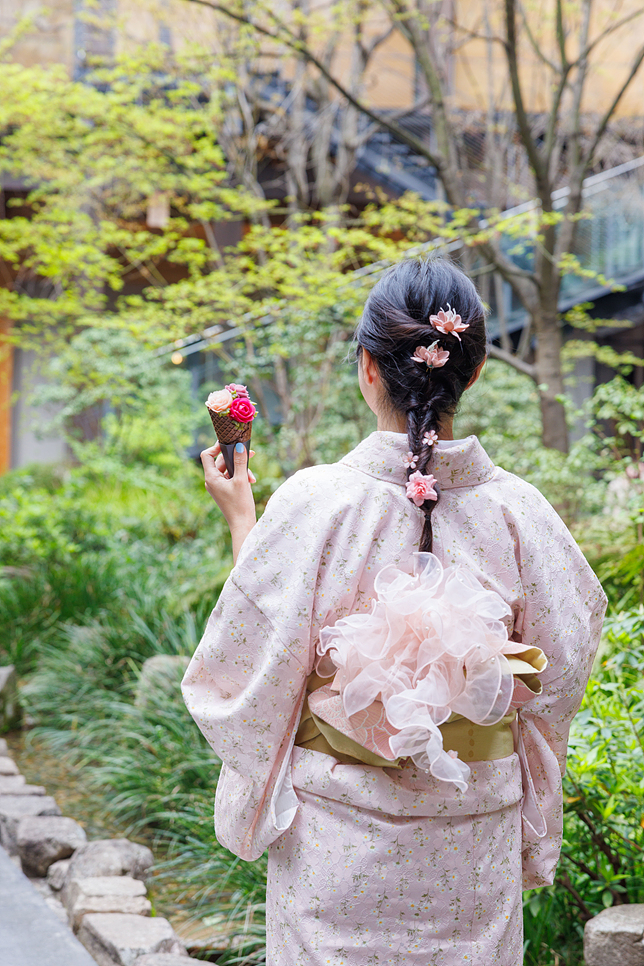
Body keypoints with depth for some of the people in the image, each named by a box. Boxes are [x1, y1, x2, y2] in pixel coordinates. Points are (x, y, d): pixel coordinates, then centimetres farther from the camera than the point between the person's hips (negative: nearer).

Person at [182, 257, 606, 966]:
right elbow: (559, 673, 1)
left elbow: (254, 666, -7)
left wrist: (240, 520, 3)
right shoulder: (517, 508, -8)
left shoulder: (313, 502, -16)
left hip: (342, 833, -2)